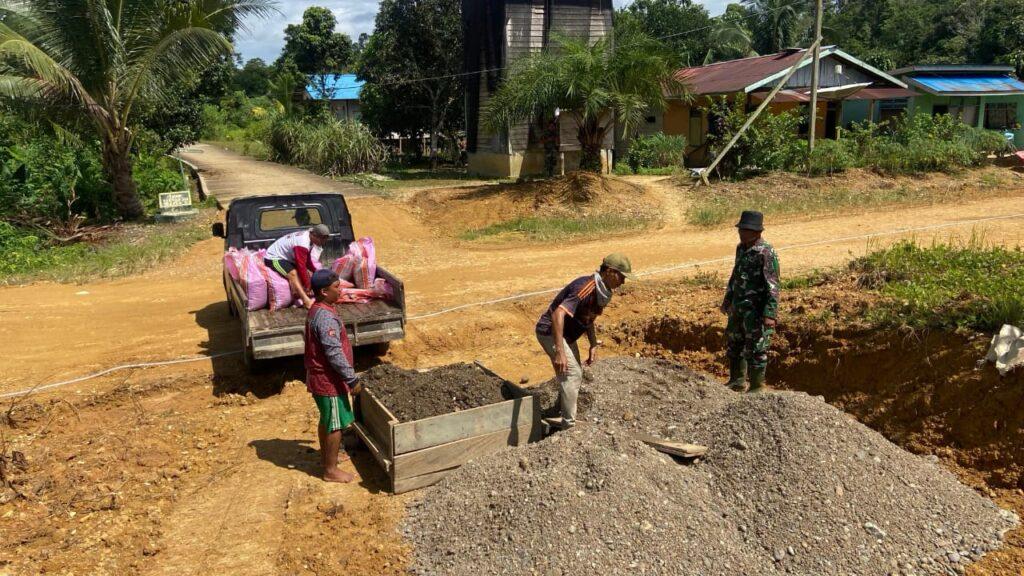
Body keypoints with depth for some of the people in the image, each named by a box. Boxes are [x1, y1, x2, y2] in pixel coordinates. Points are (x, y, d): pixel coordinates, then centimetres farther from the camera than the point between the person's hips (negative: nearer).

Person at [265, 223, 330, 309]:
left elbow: (308, 261, 12)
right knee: (293, 274, -32)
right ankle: (307, 301, -43)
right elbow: (301, 266, -28)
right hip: (274, 258, -11)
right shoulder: (302, 243, -30)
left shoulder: (308, 236, 0)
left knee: (307, 272, 4)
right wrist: (307, 286, -22)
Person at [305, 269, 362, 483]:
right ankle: (331, 470, 14)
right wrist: (352, 379, -21)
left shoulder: (317, 310, 6)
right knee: (335, 424, 3)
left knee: (326, 420, 23)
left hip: (321, 376, 10)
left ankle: (326, 457, 39)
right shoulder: (325, 317, -26)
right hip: (329, 380, -10)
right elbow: (334, 353, -27)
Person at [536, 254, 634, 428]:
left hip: (567, 334, 10)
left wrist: (594, 346, 3)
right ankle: (569, 425, -5)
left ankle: (560, 415, 32)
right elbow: (558, 314, -42)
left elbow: (589, 319, 15)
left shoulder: (602, 291, 0)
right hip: (550, 331, -10)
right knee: (572, 374, -13)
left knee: (576, 375, 17)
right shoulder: (585, 288, -30)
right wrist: (560, 352, -47)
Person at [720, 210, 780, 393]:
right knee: (734, 343, 18)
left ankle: (757, 387, 13)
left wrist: (770, 314, -26)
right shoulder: (741, 248, 8)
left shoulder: (766, 253, -18)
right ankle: (737, 381, 33)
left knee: (756, 349, 0)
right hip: (738, 306, 9)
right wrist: (727, 300, 24)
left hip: (756, 309, -9)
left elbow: (773, 286, -21)